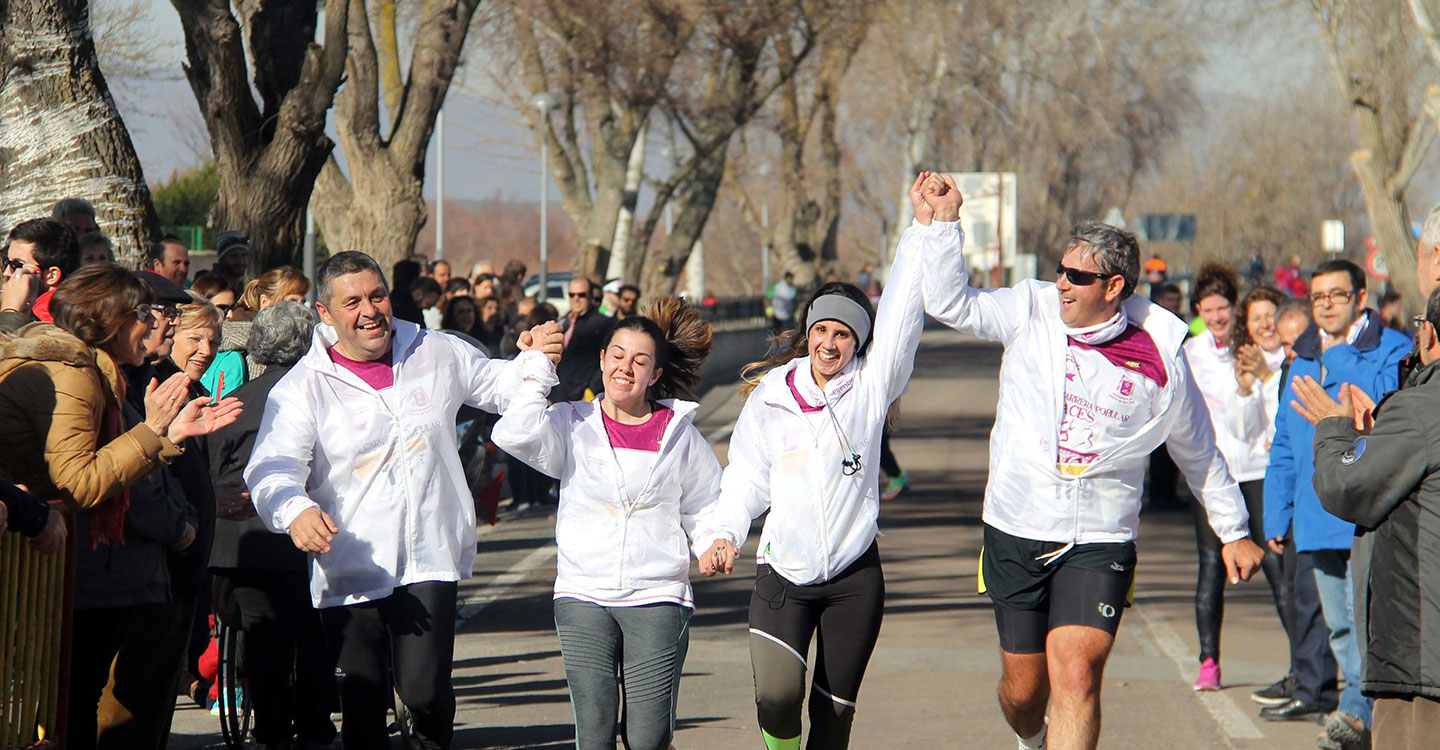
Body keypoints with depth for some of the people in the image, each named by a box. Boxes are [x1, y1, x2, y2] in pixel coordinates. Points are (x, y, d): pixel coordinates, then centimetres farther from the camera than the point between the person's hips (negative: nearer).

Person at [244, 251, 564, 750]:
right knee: (363, 705, 4)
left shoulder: (439, 354, 7)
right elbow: (272, 467, -16)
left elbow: (499, 386, 25)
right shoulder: (302, 388, -4)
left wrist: (535, 361, 3)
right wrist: (295, 511, -37)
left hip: (429, 560, 1)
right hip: (350, 572, 0)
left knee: (425, 690, -14)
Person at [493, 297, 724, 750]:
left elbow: (704, 508, 16)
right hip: (583, 595, 0)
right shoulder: (572, 425, 7)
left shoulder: (678, 433, 9)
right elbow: (514, 436, -11)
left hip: (657, 598, 0)